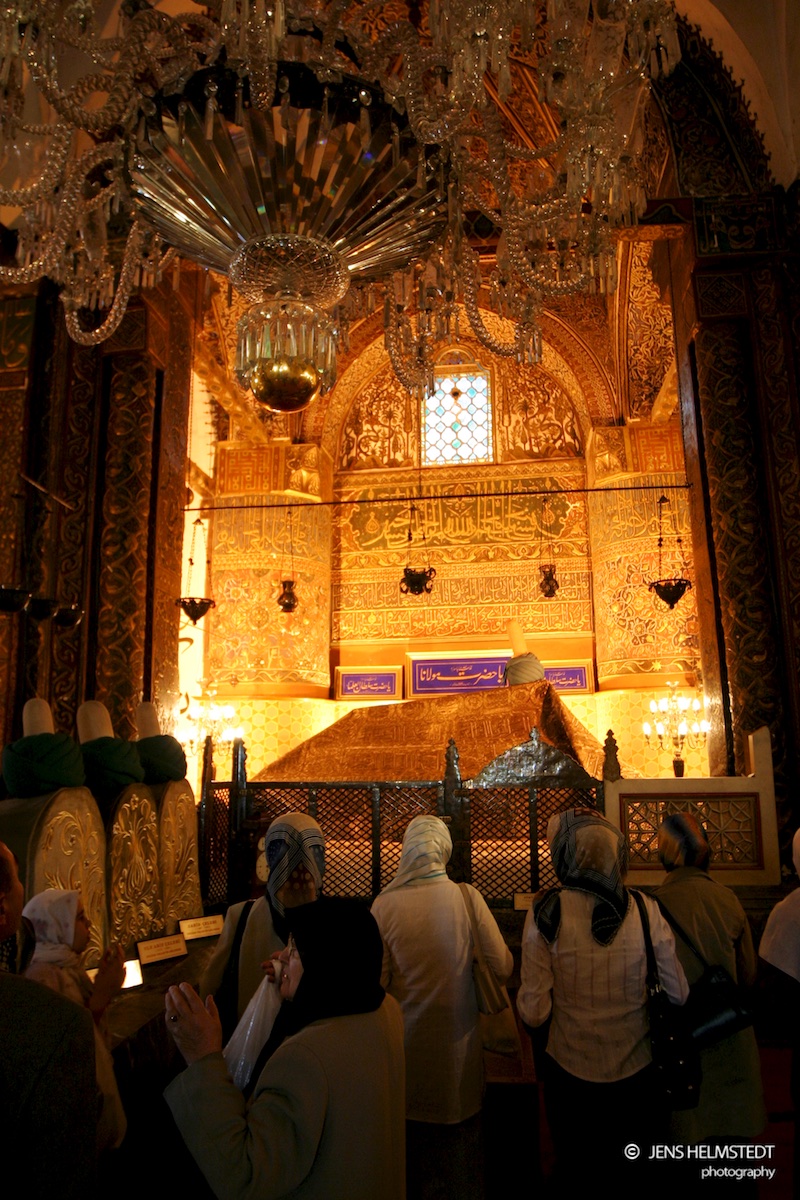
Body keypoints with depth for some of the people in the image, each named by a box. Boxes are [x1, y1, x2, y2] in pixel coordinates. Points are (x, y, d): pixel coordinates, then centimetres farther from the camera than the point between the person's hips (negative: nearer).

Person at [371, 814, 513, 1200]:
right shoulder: (468, 897, -15)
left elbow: (375, 981, -12)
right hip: (457, 1048, 1)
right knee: (460, 1146, 22)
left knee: (411, 1144, 21)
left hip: (408, 1042, -1)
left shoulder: (385, 904, -18)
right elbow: (502, 967, -10)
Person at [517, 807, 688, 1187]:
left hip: (569, 1074, -1)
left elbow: (533, 1012, -17)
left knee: (576, 1174, 23)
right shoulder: (646, 910, -15)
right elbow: (677, 995, -4)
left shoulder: (545, 913, -20)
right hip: (638, 1073, 2)